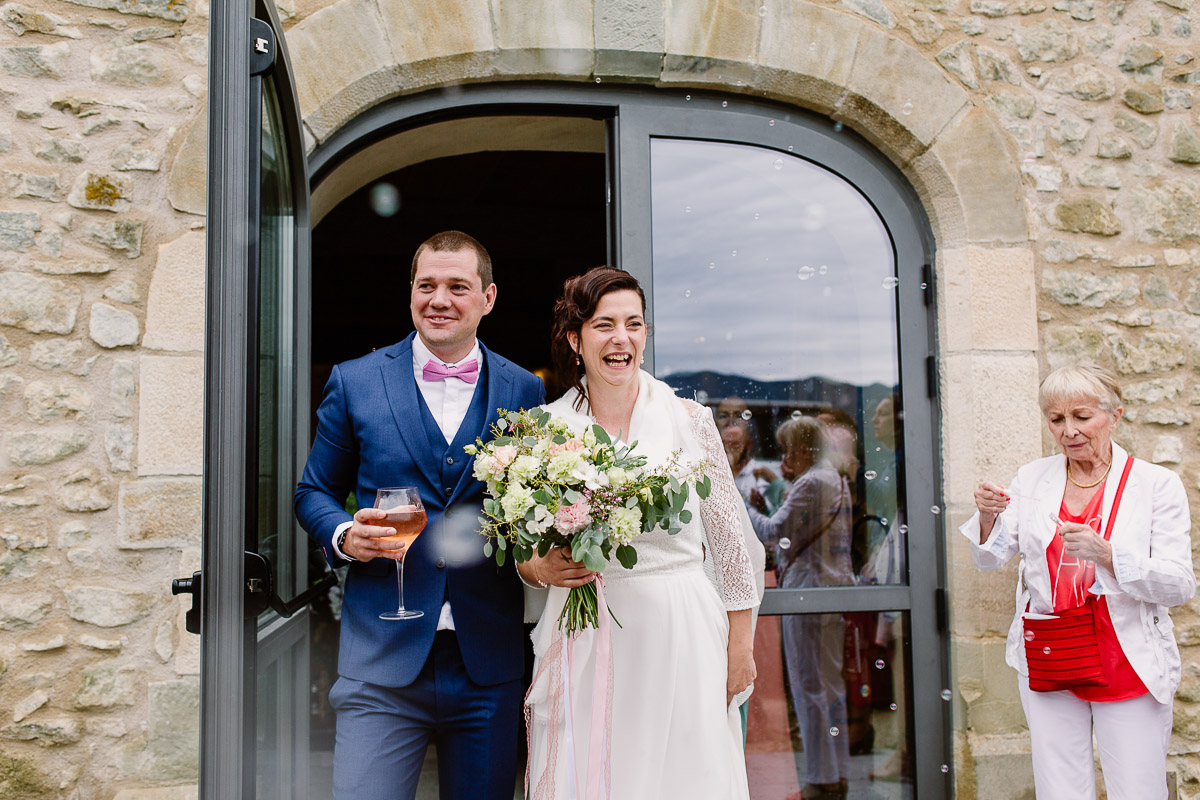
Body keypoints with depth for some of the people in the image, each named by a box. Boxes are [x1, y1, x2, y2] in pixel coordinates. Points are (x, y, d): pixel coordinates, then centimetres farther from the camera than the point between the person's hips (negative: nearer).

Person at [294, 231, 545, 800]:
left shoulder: (524, 392, 5)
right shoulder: (354, 382, 3)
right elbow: (314, 491, 11)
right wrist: (343, 536, -9)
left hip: (490, 666, 1)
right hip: (382, 662, -1)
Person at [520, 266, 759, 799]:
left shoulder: (689, 419, 0)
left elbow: (728, 537, 4)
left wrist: (741, 643, 4)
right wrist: (544, 569, -12)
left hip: (681, 636, 0)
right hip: (584, 640, 1)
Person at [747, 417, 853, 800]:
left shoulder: (810, 483, -15)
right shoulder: (836, 480, 16)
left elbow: (773, 531, -16)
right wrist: (787, 485, 15)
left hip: (809, 588, -10)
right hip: (835, 585, 10)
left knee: (810, 686, -2)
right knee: (831, 683, 15)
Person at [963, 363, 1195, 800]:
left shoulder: (1156, 484, -3)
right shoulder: (1032, 478, 6)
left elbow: (1180, 585, -9)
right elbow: (991, 559, 6)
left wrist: (1105, 554, -25)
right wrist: (987, 518, -15)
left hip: (1130, 666, -2)